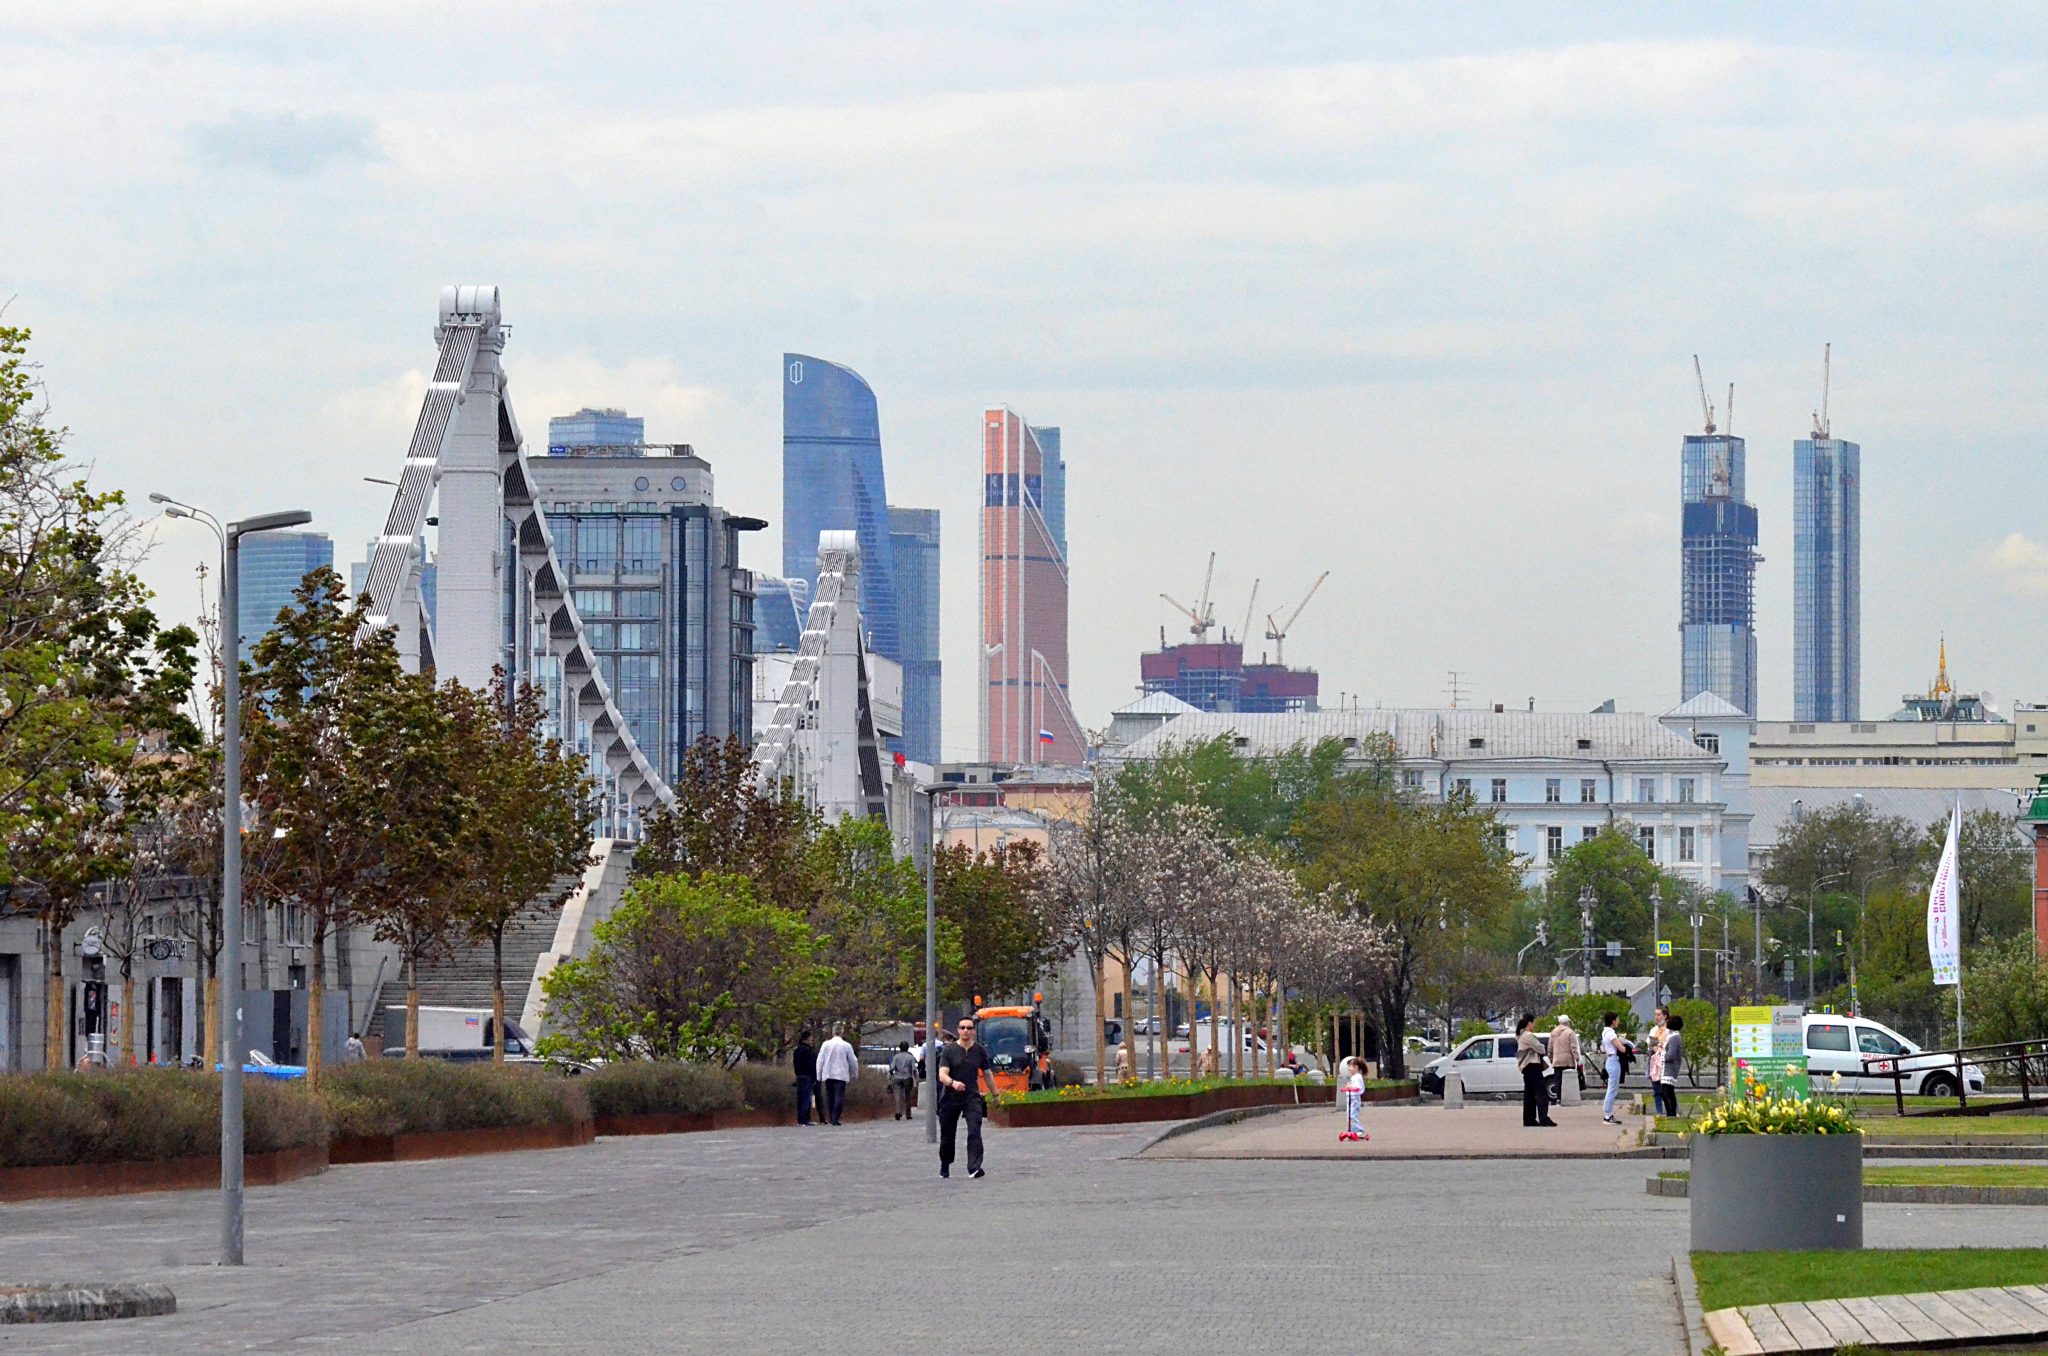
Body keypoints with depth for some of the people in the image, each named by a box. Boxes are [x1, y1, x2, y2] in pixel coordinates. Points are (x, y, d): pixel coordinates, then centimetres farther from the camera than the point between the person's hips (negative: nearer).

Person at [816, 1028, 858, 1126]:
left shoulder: (826, 1044, 2)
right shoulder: (847, 1046, -2)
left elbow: (820, 1061, 3)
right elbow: (853, 1061, 4)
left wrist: (819, 1075, 8)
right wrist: (854, 1075, 19)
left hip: (828, 1075, 2)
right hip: (841, 1075, -2)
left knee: (830, 1096, 11)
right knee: (839, 1096, -5)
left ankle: (831, 1118, 11)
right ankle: (835, 1119, -16)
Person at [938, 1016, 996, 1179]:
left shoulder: (980, 1051, 6)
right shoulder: (949, 1051, -3)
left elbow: (988, 1074, 19)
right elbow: (942, 1075, -14)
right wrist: (953, 1083, -35)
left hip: (972, 1097, 1)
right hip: (950, 1098, -1)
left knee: (975, 1132, -18)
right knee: (947, 1135, 9)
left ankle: (974, 1167, -26)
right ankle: (945, 1167, 29)